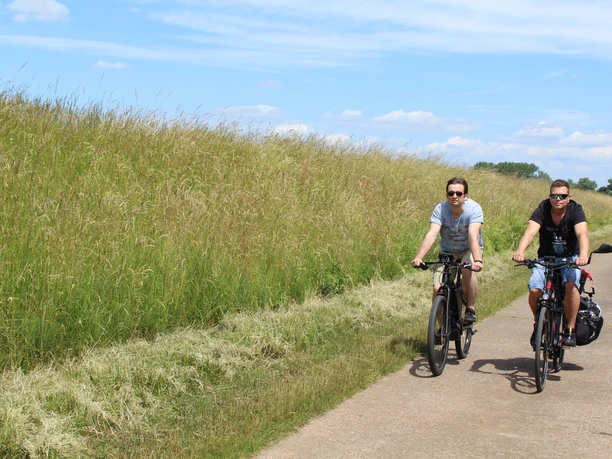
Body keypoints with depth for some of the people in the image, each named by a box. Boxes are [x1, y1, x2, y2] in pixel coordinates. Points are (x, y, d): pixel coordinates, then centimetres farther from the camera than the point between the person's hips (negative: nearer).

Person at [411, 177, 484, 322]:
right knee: (438, 289, -15)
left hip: (469, 250, -2)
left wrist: (477, 260, -54)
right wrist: (418, 258, -47)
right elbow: (431, 235, -32)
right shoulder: (440, 209, -20)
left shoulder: (474, 208, -25)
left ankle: (470, 309, -15)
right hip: (448, 252, 2)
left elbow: (473, 236, -38)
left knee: (467, 270, -35)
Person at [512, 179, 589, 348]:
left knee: (571, 285, -32)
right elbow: (530, 232, -30)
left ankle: (570, 330, -15)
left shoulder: (575, 210, -16)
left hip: (570, 258, -1)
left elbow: (582, 234, -33)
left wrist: (583, 255, -54)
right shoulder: (542, 210, -15)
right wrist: (520, 252, -51)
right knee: (534, 290, -23)